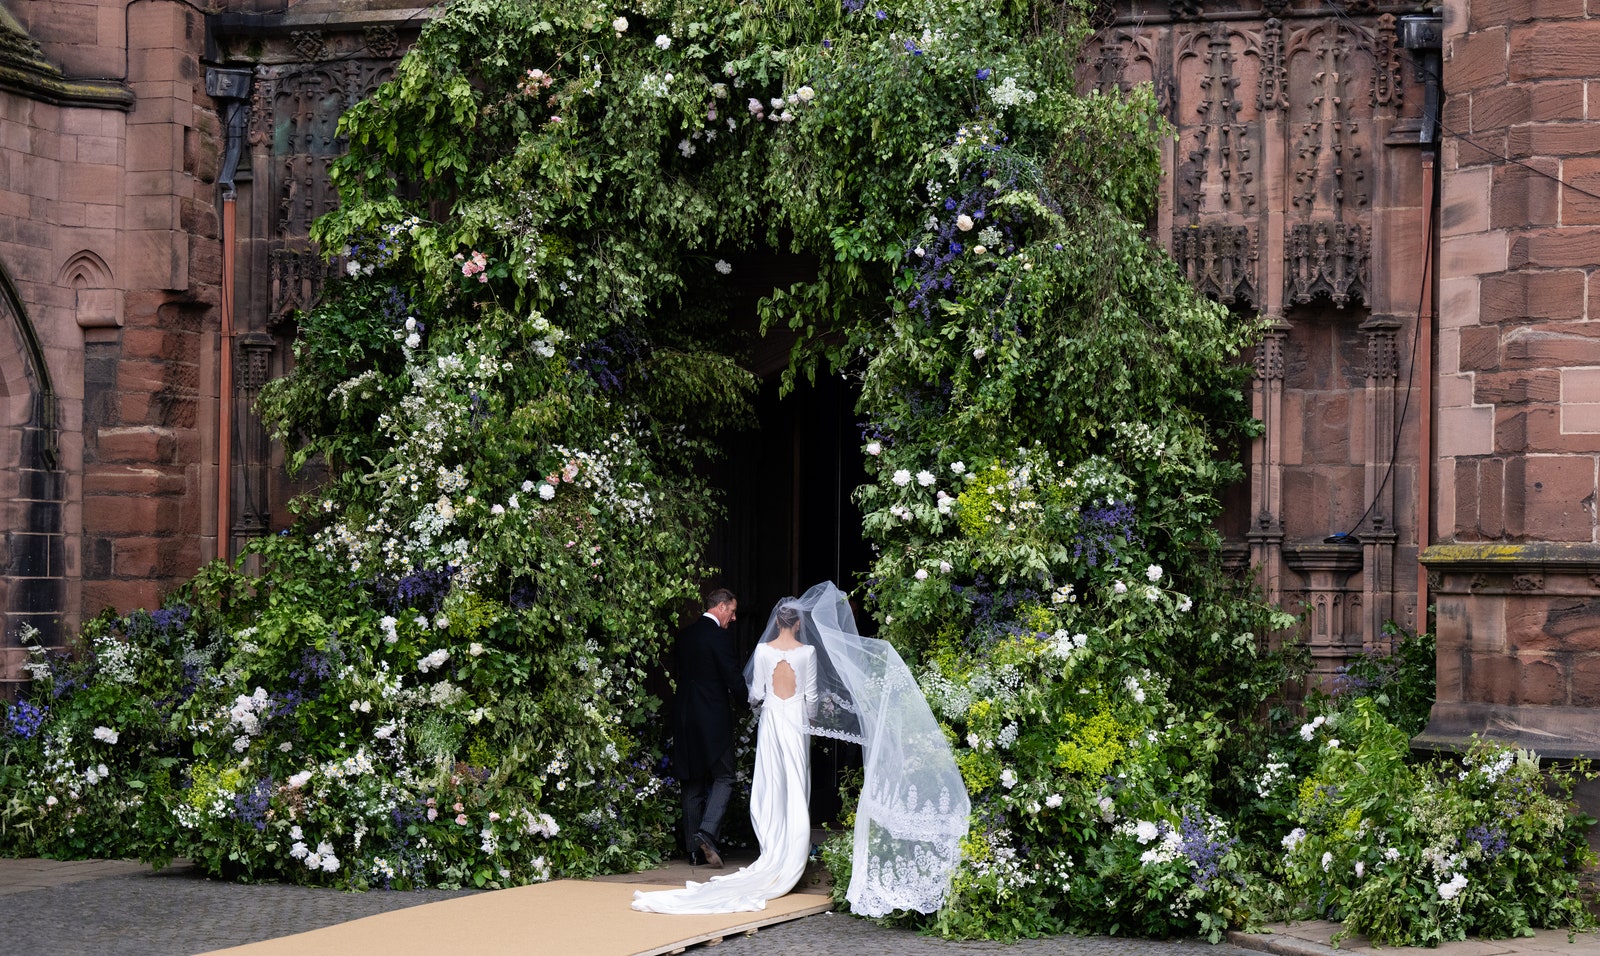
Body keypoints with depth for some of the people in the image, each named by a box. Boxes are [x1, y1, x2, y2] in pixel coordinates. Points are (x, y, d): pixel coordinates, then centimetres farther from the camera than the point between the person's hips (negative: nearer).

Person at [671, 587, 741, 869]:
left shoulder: (685, 636, 10)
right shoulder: (720, 636, -12)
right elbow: (733, 679, -12)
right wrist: (748, 696, 7)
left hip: (686, 717, 7)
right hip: (714, 718, -7)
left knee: (692, 784, 9)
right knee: (723, 778, 1)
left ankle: (695, 849, 9)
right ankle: (707, 832, -17)